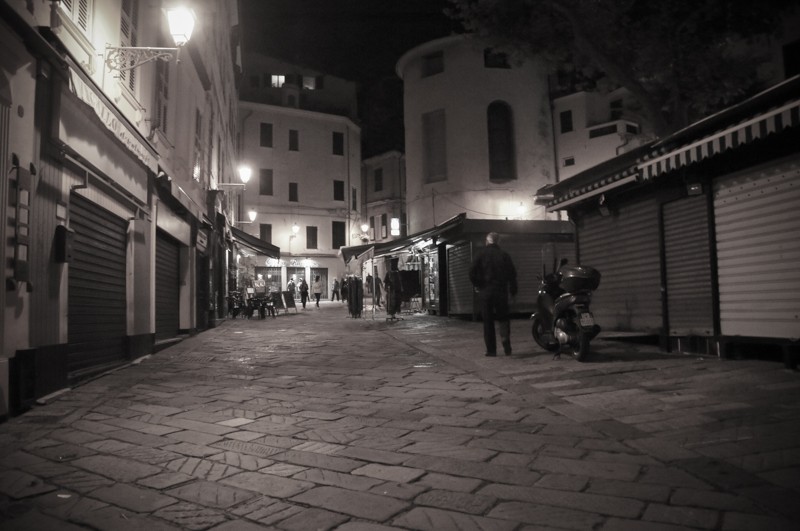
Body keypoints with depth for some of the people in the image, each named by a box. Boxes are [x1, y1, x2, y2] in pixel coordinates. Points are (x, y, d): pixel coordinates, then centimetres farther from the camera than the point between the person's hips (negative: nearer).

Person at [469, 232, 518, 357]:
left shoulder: (481, 254, -1)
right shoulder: (504, 255, 2)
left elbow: (472, 272, -9)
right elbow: (512, 274, 0)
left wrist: (477, 285, 4)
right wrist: (513, 290, 9)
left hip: (485, 292, -1)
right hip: (501, 291, 1)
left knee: (488, 322, 6)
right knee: (503, 319, 11)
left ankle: (491, 350, 5)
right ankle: (507, 346, -6)